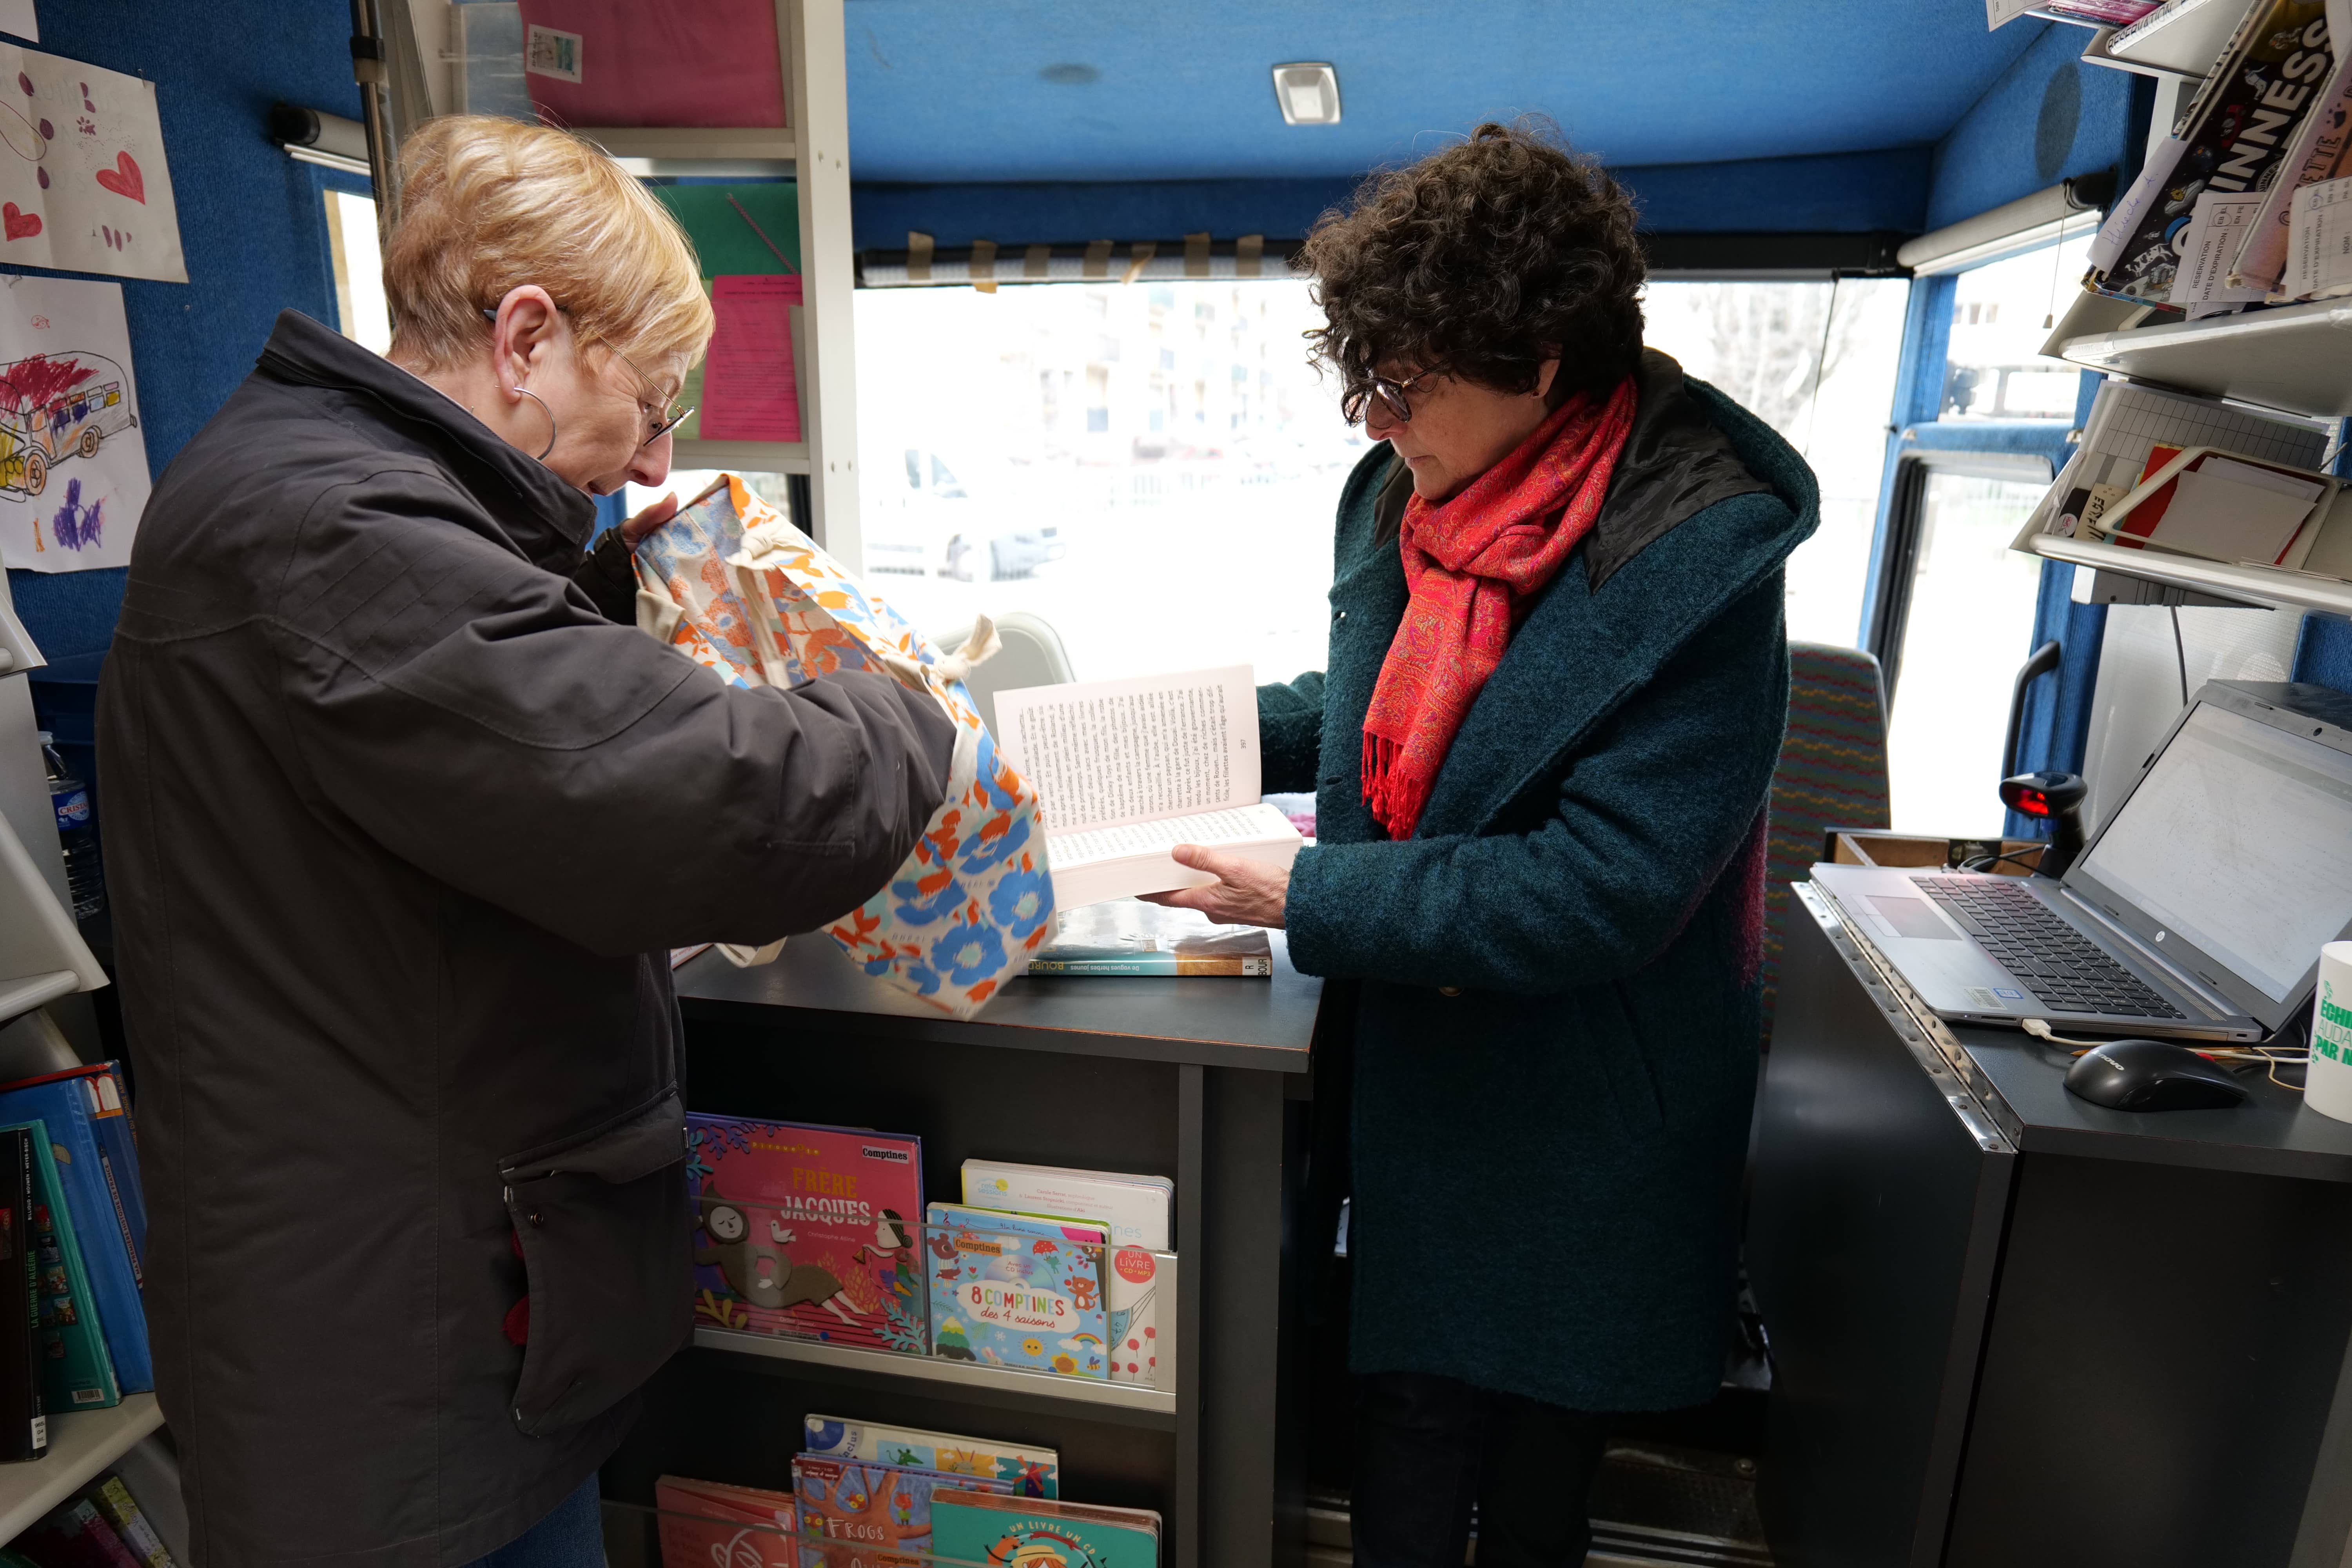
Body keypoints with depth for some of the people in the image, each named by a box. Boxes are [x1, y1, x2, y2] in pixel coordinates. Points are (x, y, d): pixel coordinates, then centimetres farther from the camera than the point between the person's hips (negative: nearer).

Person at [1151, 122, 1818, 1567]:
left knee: (1543, 1435, 19)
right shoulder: (1407, 494, -2)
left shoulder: (1693, 558, -23)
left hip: (1585, 1113, -5)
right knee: (1408, 1398, 18)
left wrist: (1310, 899, -24)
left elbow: (1603, 890, -26)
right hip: (1420, 1066, 5)